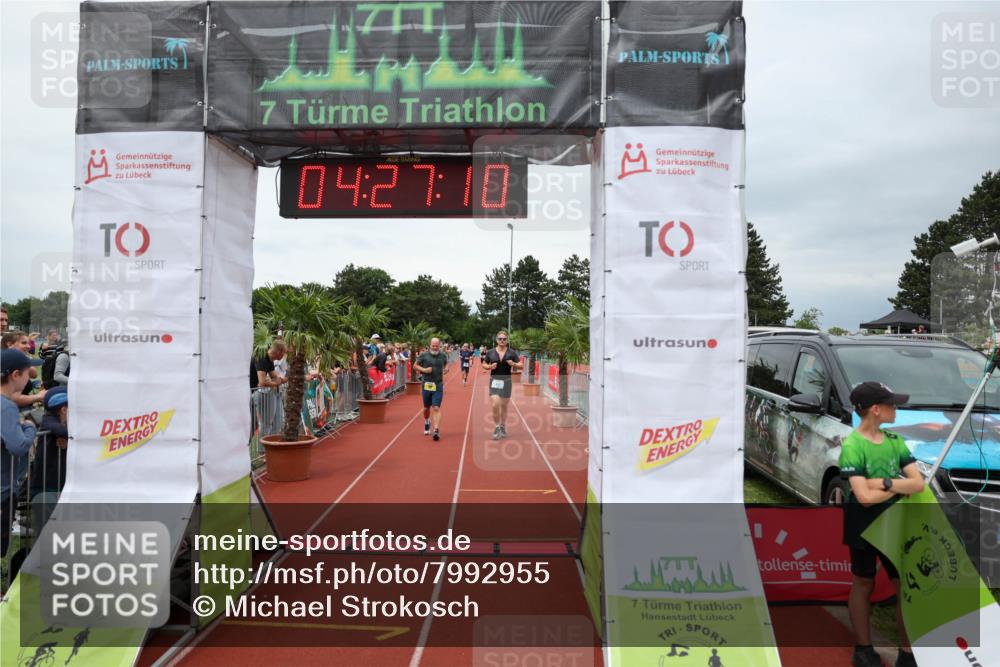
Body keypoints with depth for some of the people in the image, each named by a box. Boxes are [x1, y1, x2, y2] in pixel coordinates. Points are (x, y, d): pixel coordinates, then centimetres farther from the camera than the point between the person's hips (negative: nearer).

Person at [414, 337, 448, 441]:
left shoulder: (443, 356, 3)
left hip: (438, 385, -1)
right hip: (427, 385, 1)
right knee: (426, 408, 16)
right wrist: (424, 370, -12)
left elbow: (446, 364, 22)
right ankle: (427, 422, 45)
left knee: (436, 408, -9)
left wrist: (445, 370, -1)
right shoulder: (424, 355, -3)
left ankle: (436, 430, -13)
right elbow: (415, 365, 5)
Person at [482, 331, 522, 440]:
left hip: (506, 381, 1)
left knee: (504, 406, 10)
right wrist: (490, 367, -11)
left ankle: (503, 427, 26)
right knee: (495, 405, -13)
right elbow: (484, 364, 10)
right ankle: (496, 427, 4)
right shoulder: (490, 352, 3)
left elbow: (521, 365, 3)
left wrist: (513, 364, -17)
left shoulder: (511, 353, 2)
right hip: (494, 380, -1)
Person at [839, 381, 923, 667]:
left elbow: (919, 484, -7)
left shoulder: (895, 441, -1)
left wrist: (885, 483, -22)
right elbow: (865, 496, -25)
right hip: (863, 528, -5)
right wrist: (900, 486, -13)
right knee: (863, 586, 11)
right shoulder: (852, 446, -19)